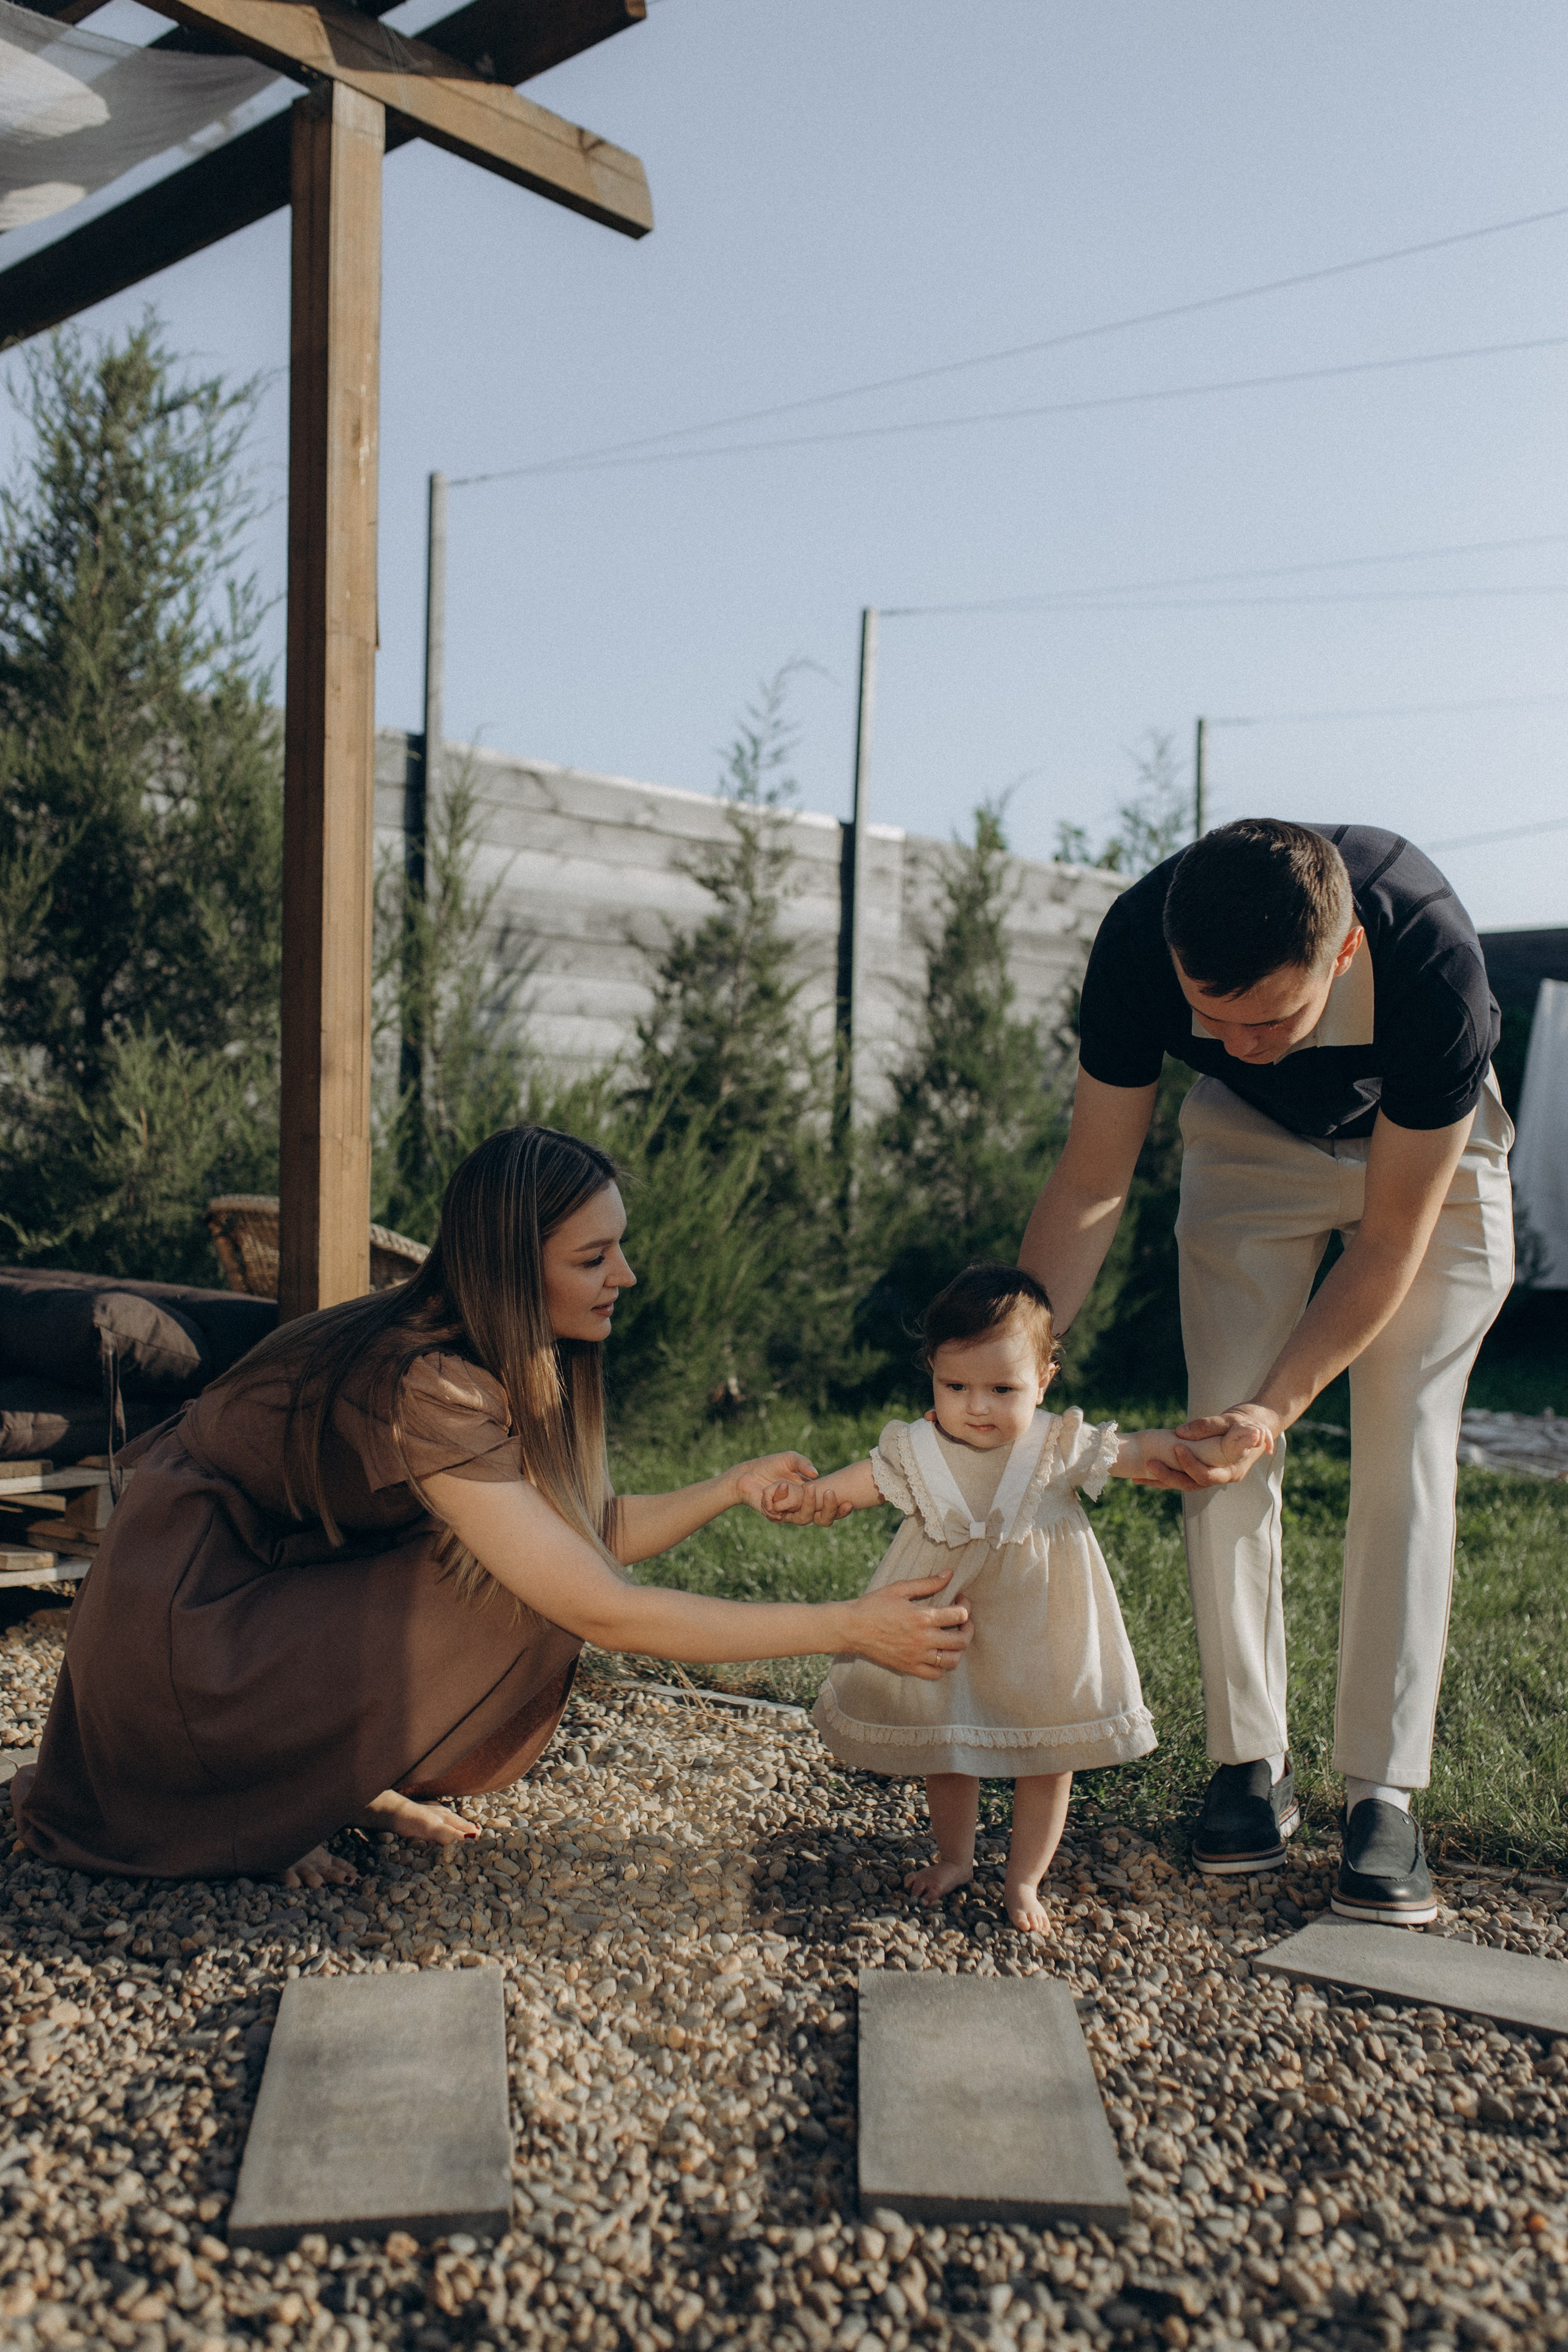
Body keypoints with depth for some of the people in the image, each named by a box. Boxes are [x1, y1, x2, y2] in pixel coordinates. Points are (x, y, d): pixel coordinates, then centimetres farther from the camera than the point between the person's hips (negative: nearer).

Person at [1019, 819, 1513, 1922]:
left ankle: (1384, 1794, -3)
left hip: (1428, 1152, -2)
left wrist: (1279, 1404, -34)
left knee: (1403, 1454, -10)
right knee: (1222, 1442, -7)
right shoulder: (1140, 943, -35)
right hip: (1252, 1142, 2)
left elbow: (1389, 1242, -29)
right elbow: (1093, 1182, -21)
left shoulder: (1432, 958, -41)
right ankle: (1252, 1763, 5)